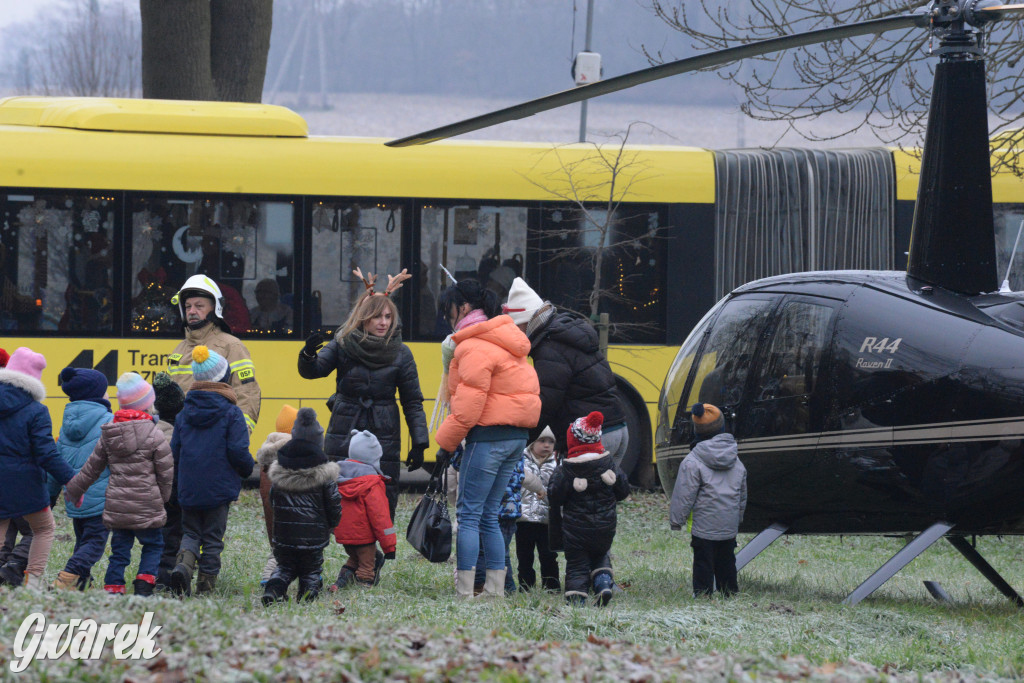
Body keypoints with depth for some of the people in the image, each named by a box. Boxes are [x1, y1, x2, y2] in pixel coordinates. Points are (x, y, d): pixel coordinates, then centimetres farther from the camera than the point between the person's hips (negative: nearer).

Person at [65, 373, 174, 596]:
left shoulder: (108, 434, 5)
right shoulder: (154, 435, -9)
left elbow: (92, 468, 14)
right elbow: (166, 472, -5)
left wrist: (74, 490, 28)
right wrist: (163, 498, 12)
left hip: (116, 506, 4)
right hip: (146, 506, -4)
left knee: (119, 550, 12)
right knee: (153, 545, 13)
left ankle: (113, 588, 6)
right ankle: (144, 584, -1)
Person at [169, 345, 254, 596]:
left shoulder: (185, 413, 6)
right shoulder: (231, 413, -8)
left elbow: (174, 452, 8)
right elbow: (238, 452, -14)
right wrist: (248, 469, 7)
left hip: (188, 488, 3)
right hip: (219, 488, -3)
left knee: (191, 531, 14)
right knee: (213, 538, 7)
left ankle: (184, 562, -16)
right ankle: (206, 586, 5)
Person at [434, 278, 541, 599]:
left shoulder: (476, 347, -13)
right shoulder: (505, 341, 18)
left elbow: (469, 404, -18)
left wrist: (447, 443, -8)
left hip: (488, 436, -10)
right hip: (516, 437, 10)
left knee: (469, 515, -6)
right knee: (489, 516, 13)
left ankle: (464, 592, -9)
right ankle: (495, 590, 12)